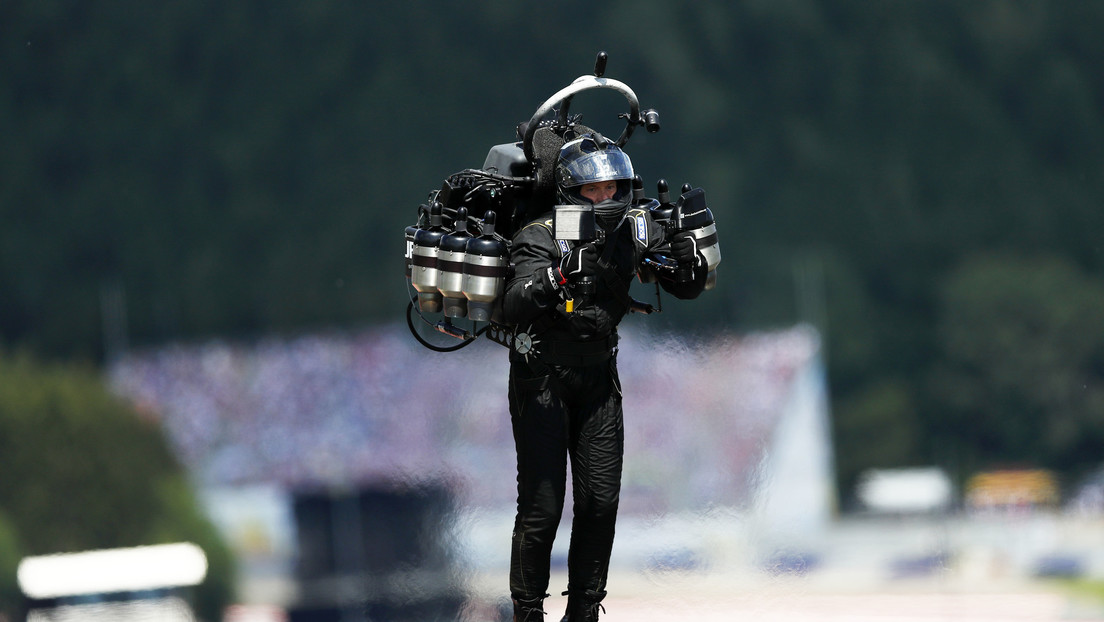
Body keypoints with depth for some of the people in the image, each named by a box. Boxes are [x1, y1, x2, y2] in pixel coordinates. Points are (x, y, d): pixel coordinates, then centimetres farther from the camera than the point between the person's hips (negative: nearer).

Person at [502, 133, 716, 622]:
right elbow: (515, 308, -35)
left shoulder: (634, 231, -4)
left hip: (597, 378, 5)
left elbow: (689, 287, 1)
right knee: (541, 508, -8)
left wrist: (687, 247, -21)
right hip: (542, 379, -5)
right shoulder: (543, 238, -20)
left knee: (600, 502, 0)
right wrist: (561, 274, -51)